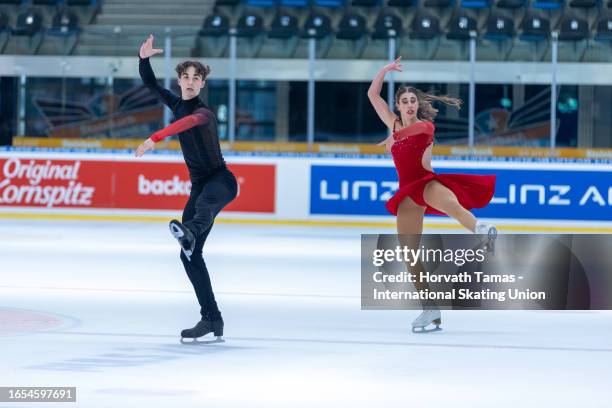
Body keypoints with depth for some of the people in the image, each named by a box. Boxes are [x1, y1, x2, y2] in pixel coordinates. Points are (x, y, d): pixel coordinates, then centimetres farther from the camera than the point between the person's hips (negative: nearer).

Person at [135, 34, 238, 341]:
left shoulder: (203, 113, -15)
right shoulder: (177, 104, 10)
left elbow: (188, 122, -39)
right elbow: (150, 84, 19)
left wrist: (155, 138, -52)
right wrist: (144, 59, -2)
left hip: (220, 180, -8)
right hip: (200, 186, 8)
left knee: (204, 203, -45)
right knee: (190, 254, -1)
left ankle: (190, 232, -82)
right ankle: (211, 319, 1)